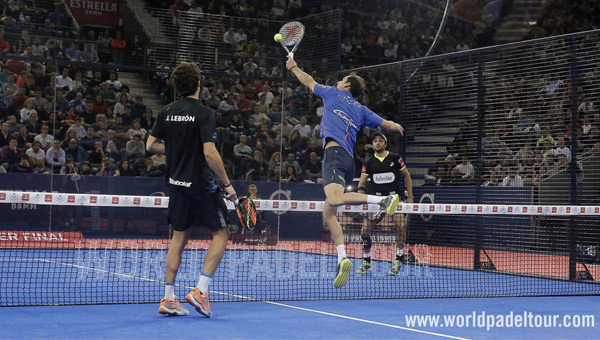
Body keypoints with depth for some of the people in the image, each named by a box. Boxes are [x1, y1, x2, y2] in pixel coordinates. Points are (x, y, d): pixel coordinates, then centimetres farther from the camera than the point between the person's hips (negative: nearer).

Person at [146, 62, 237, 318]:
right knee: (221, 234, 6)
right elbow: (209, 153, -20)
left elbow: (151, 145, 8)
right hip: (201, 184, -6)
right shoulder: (204, 114, -13)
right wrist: (228, 184, -14)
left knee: (179, 238, 12)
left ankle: (168, 299, 11)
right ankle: (200, 290, -5)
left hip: (176, 183, 6)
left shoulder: (167, 112, 5)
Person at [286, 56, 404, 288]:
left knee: (334, 199, -31)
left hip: (334, 151, -7)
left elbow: (309, 81, 30)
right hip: (349, 161, 7)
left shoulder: (334, 93, 16)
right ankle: (342, 259, -6)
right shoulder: (361, 111, 26)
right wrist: (395, 126, 48)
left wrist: (293, 67, 47)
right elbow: (388, 124, 24)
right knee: (328, 214, 5)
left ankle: (385, 200, -38)